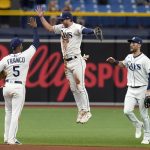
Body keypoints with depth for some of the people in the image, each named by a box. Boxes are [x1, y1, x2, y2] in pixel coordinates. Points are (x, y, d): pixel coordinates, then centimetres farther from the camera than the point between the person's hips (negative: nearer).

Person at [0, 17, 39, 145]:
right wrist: (35, 28, 12)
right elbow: (36, 43, 5)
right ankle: (11, 139, -8)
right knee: (15, 114, -3)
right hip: (19, 87, -3)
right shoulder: (26, 56, -5)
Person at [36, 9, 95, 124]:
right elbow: (49, 28, 27)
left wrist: (92, 31, -56)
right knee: (73, 88, 8)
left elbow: (84, 30, -34)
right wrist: (41, 17, 23)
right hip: (67, 62, 8)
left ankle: (87, 112, -7)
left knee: (80, 86, -10)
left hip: (77, 61, -8)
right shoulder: (62, 28, 13)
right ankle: (81, 111, 14)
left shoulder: (76, 28, -12)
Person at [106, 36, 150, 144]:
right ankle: (138, 125, 19)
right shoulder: (129, 57, 8)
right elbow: (123, 64, 30)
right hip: (131, 90, 5)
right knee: (127, 111, -9)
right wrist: (114, 61, 11)